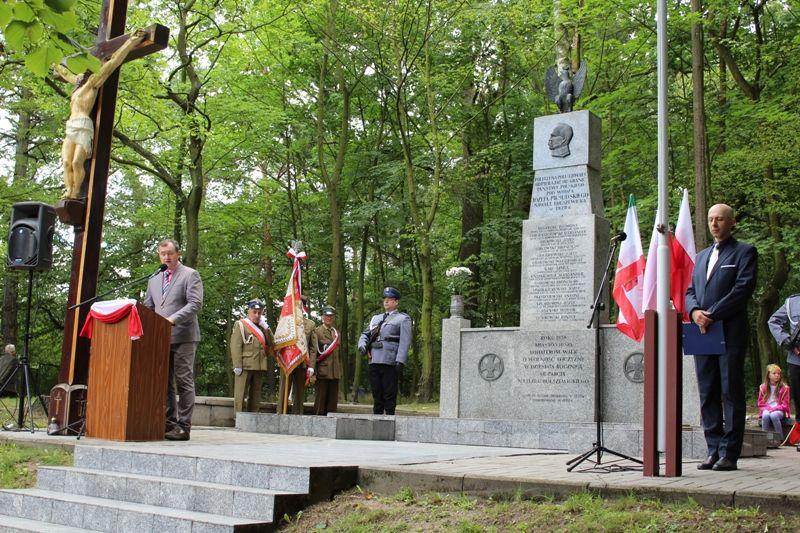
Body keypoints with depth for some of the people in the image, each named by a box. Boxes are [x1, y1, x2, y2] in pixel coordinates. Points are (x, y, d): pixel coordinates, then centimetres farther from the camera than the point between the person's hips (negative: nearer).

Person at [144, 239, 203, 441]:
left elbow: (195, 303, -10)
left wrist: (173, 319, -20)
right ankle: (169, 423, 13)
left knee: (184, 382, -6)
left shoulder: (190, 275, 1)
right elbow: (148, 307, 21)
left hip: (182, 337, -6)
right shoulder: (154, 280, 21)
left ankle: (184, 426, -5)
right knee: (164, 383, 7)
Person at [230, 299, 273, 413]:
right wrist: (237, 365, -16)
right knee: (241, 394, -5)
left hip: (259, 366, 6)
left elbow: (271, 343, 13)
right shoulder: (240, 325, 2)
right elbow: (235, 346, -7)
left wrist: (266, 327, 3)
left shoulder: (262, 327, 20)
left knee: (255, 396, 8)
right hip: (245, 365, -6)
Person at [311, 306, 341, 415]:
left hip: (335, 372, 5)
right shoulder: (317, 331, 0)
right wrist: (312, 370, -15)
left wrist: (340, 370, 16)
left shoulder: (336, 333, 19)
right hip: (322, 371, -5)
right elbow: (313, 351, -7)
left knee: (333, 399, 5)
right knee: (320, 397, -3)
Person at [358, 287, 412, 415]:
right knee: (377, 395, 9)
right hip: (374, 361, 6)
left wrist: (400, 361, -16)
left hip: (390, 362, -6)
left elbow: (405, 342, -5)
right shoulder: (376, 318, 23)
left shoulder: (403, 319, 5)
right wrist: (362, 346, 0)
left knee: (389, 396, -5)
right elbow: (365, 334, 23)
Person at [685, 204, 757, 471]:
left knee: (731, 393, -4)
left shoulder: (744, 252, 3)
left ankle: (730, 454, -1)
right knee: (708, 394, 6)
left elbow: (743, 288, -9)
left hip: (730, 332, -6)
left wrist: (712, 315, -15)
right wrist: (695, 311, -5)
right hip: (703, 332, 6)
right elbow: (690, 291, 17)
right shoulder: (701, 256, 23)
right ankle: (714, 450, 12)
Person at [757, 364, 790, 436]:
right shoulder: (763, 387, 7)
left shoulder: (784, 388, 2)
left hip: (779, 410, -2)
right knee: (765, 415, -34)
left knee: (774, 415, -36)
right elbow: (760, 403, 11)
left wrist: (774, 409, -14)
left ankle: (780, 439, -26)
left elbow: (785, 404, 1)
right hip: (766, 410, 2)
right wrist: (767, 409, -8)